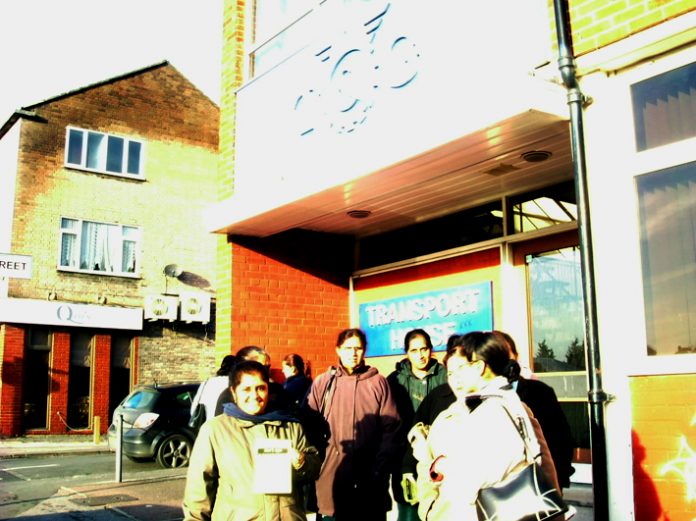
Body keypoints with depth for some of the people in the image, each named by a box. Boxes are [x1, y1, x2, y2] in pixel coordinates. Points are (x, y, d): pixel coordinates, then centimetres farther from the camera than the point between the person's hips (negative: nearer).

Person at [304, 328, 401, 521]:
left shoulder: (378, 382, 3)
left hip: (370, 483, 0)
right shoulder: (322, 383, 4)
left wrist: (380, 468, -8)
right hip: (331, 479, 0)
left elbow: (391, 429, 0)